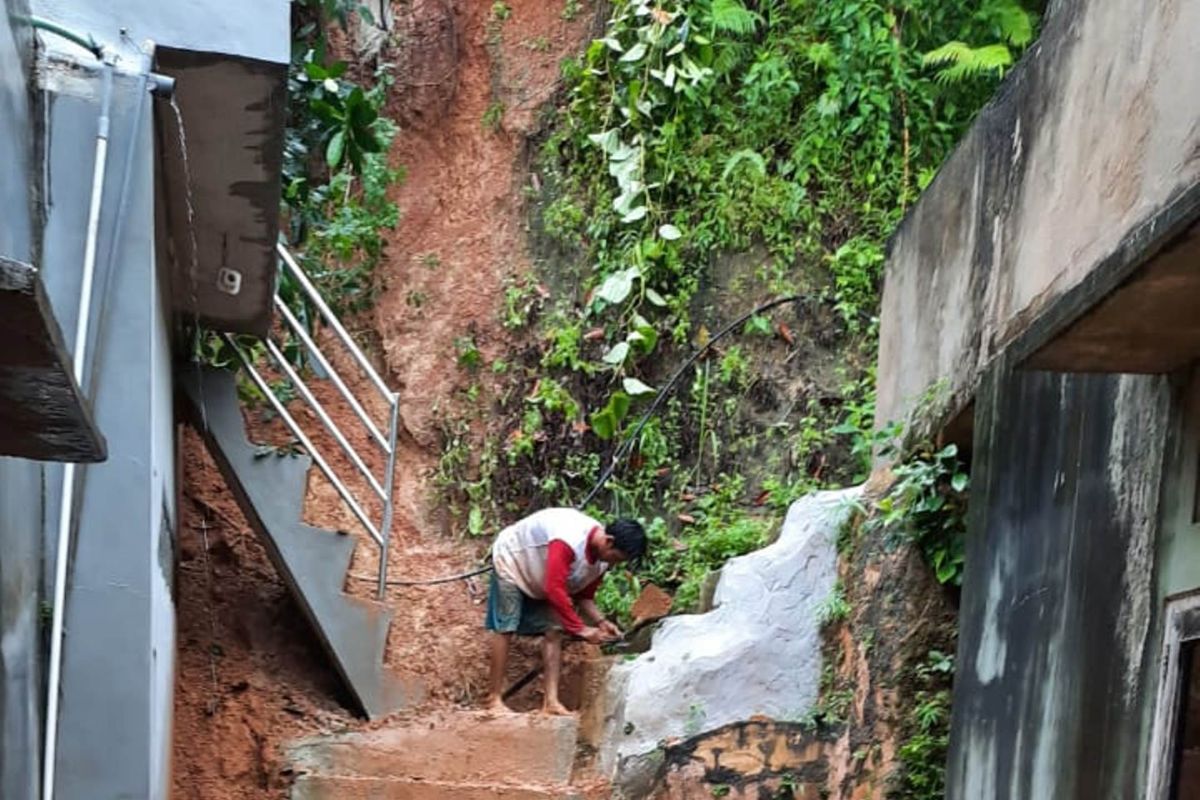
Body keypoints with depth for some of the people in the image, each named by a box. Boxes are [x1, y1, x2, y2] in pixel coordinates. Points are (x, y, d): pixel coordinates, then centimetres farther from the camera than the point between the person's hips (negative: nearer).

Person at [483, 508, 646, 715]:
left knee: (553, 630, -5)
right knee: (505, 628, -10)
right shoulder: (568, 542, -41)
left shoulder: (602, 558, -13)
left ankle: (551, 701, -9)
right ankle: (494, 699, -5)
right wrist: (581, 629, -39)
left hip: (540, 577, 8)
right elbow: (555, 590, -43)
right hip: (512, 559, -8)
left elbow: (584, 595, -1)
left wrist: (601, 622, -18)